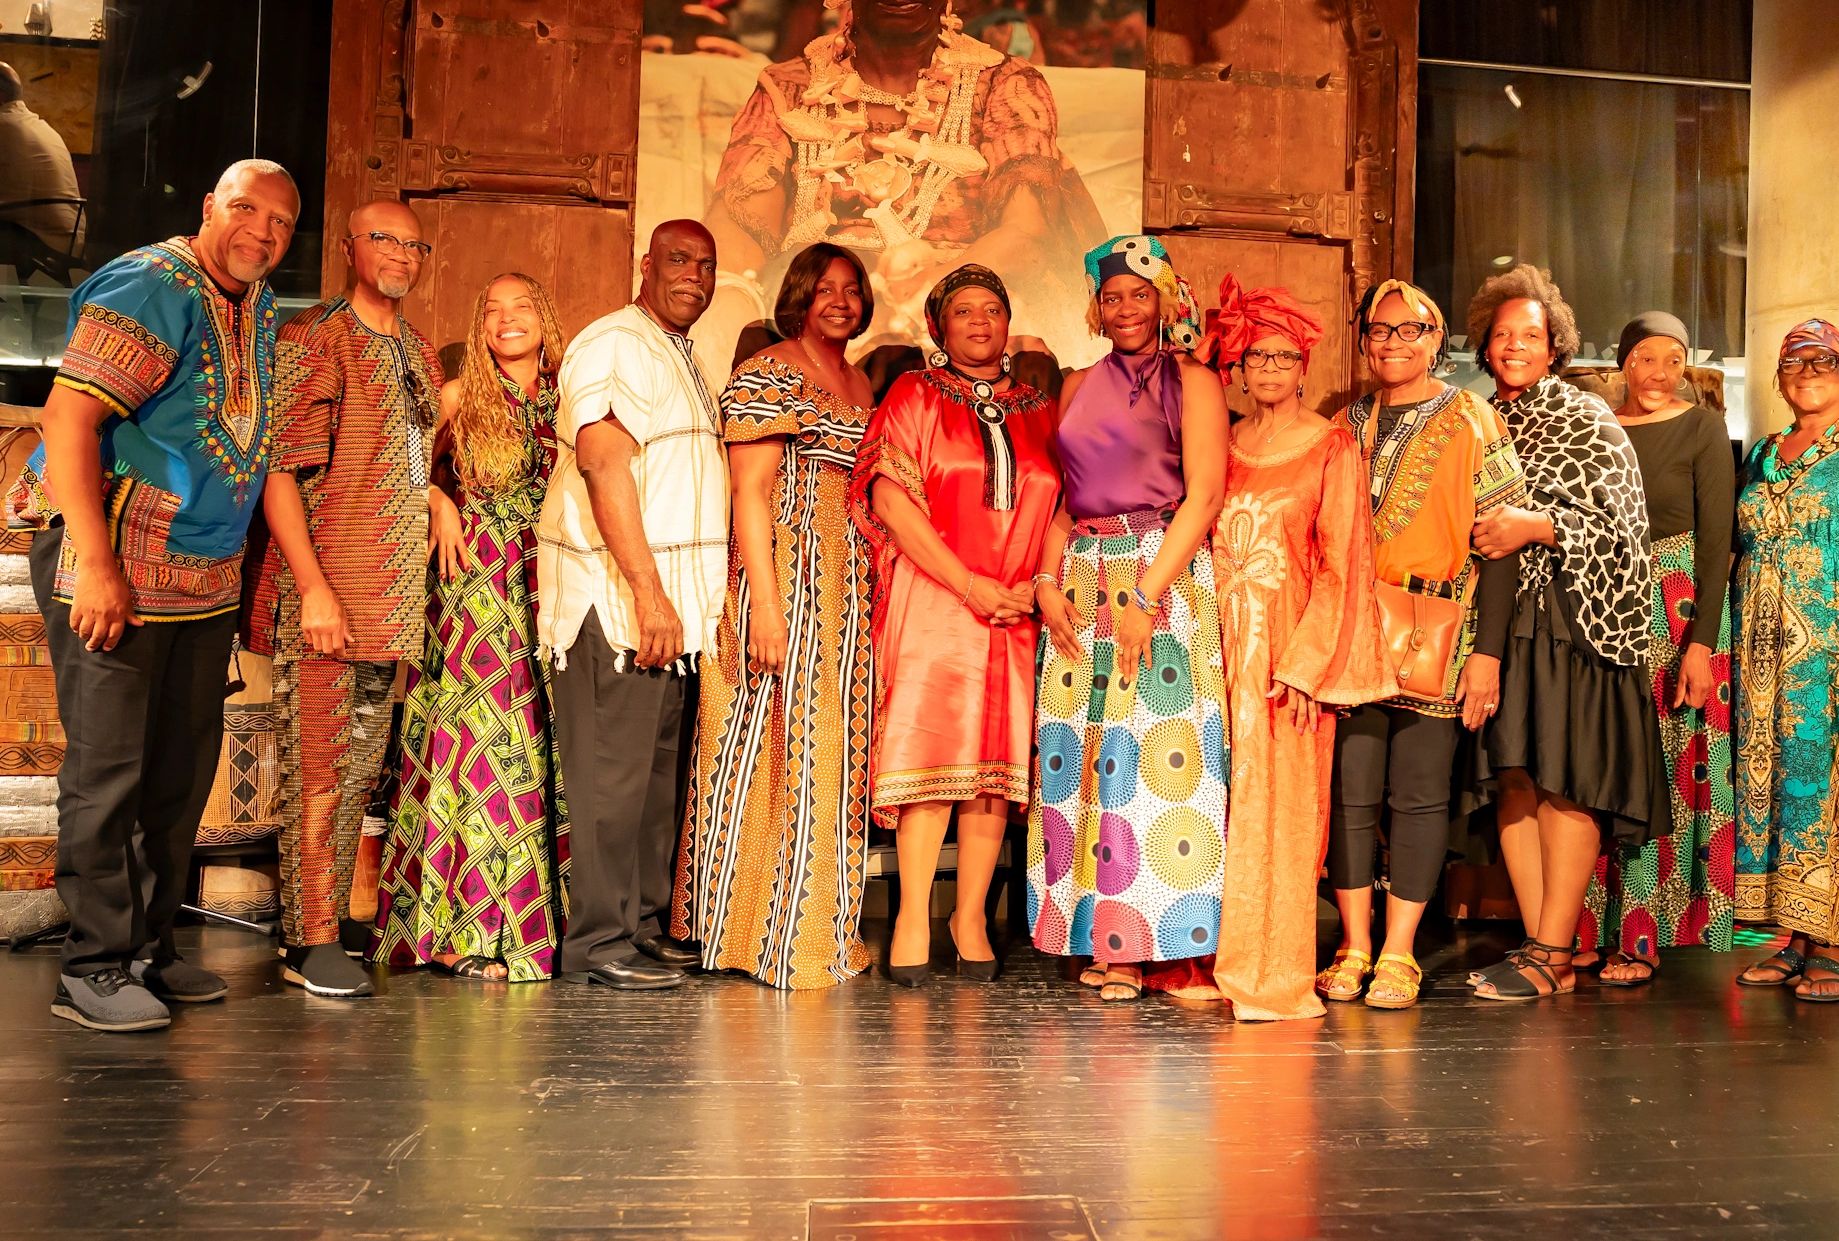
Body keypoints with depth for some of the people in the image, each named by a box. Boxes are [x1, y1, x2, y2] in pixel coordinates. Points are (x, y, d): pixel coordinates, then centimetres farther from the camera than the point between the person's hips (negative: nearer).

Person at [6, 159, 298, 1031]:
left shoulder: (262, 312, 13)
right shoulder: (150, 288, -12)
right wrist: (97, 565, -23)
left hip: (206, 575, 8)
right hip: (114, 568, -8)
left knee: (183, 769, 11)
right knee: (107, 767, -3)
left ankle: (149, 949, 22)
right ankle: (94, 967, 7)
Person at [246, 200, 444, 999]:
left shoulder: (419, 354, 17)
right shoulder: (312, 339, -6)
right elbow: (280, 469, -13)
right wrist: (314, 587, -19)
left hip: (393, 597, 7)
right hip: (324, 592, -7)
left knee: (361, 764, 13)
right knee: (320, 765, -5)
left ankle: (330, 914, 24)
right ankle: (312, 941, 3)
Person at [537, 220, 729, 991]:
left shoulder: (681, 358, 24)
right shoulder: (615, 344, -6)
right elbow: (603, 463, -18)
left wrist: (695, 594, 15)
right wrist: (648, 591, -23)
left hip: (674, 598, 9)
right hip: (615, 593, -9)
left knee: (661, 771, 10)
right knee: (613, 773, -6)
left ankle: (645, 927, 18)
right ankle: (599, 941, 2)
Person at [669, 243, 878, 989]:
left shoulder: (860, 385, 19)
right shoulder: (768, 375, -5)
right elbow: (750, 492, -12)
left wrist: (870, 586, 10)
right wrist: (765, 601, -20)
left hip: (848, 580, 8)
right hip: (786, 570, -8)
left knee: (834, 746, 9)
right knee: (782, 739, -7)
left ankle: (820, 925, 18)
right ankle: (770, 935, 2)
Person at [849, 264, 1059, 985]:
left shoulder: (1038, 412, 18)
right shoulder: (915, 397, 8)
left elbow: (1062, 511, 14)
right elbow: (890, 498, -4)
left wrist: (1035, 583, -6)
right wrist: (971, 585, -11)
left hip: (1016, 610, 3)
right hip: (931, 600, -3)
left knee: (998, 760, 0)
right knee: (932, 746, -11)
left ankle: (971, 918, 8)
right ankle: (913, 918, -5)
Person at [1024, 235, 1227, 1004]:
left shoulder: (1190, 381, 2)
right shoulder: (1081, 387, 18)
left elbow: (1203, 494, -7)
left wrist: (1148, 594, -16)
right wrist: (1048, 581, 0)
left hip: (1164, 576, -5)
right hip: (1083, 581, 5)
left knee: (1152, 755, -8)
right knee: (1079, 757, 1)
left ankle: (1142, 944, 0)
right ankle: (1097, 938, 9)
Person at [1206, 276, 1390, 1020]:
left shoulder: (1332, 446, 2)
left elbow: (1342, 563, -4)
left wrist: (1307, 662, -13)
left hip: (1289, 639, -4)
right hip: (1223, 639, 4)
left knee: (1275, 802, -5)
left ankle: (1269, 974, 3)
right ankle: (1215, 962, 12)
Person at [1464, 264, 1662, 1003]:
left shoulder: (1586, 420, 1)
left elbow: (1621, 524, -7)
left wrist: (1537, 526, -18)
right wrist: (1474, 538, 3)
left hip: (1571, 617, -5)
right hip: (1500, 616, 5)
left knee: (1563, 780, -6)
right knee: (1512, 777, 1)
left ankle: (1553, 955, -2)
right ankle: (1541, 948, 8)